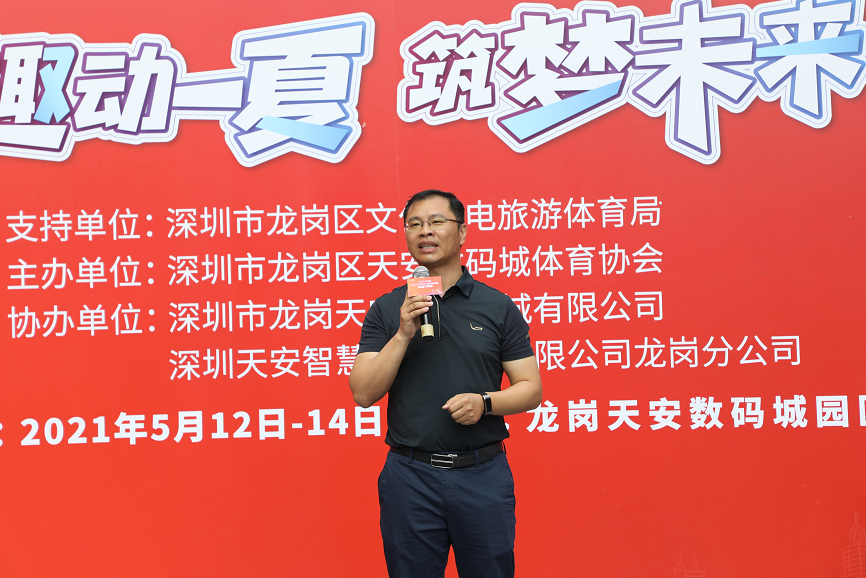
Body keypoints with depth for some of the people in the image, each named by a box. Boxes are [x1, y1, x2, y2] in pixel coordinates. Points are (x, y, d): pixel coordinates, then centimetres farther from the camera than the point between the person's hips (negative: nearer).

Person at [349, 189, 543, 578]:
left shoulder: (498, 307, 3)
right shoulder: (387, 309, 4)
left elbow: (531, 389, 3)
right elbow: (364, 393, -3)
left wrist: (484, 402, -16)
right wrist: (403, 335, -14)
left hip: (484, 475, 0)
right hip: (410, 474, 0)